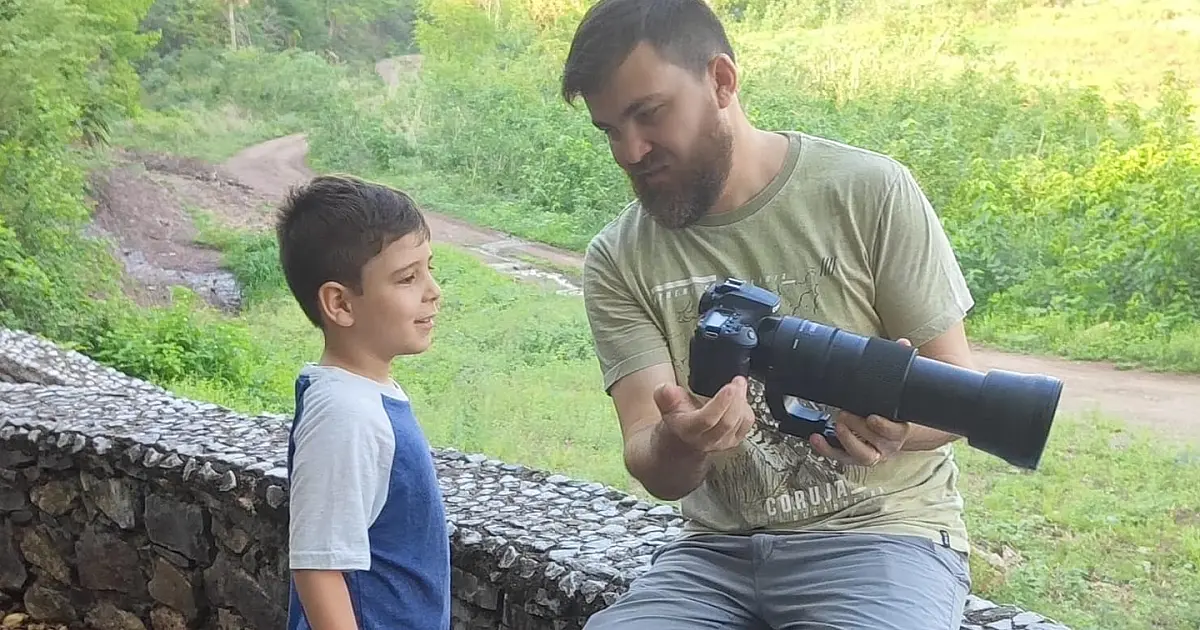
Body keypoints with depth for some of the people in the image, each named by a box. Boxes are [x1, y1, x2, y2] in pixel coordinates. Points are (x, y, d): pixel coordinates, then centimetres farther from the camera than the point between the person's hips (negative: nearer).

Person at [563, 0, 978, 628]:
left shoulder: (871, 193, -7)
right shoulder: (617, 261, -1)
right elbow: (657, 473, -7)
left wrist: (895, 420, -26)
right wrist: (678, 443, -31)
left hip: (879, 536, -2)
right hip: (717, 549, 2)